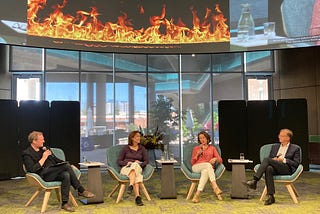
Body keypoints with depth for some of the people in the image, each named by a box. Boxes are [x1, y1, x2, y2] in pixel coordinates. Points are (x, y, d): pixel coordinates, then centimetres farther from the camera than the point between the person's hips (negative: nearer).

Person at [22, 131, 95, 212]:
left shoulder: (44, 148, 21)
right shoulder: (27, 153, -1)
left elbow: (56, 160, 25)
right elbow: (31, 169, -15)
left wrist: (69, 166, 10)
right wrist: (43, 158, -13)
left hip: (54, 173, 7)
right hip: (43, 175, -7)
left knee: (66, 175, -29)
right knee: (66, 166, -28)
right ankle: (81, 190, -22)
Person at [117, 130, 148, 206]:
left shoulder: (142, 148, 16)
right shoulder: (126, 148, 12)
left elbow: (146, 161, 10)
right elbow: (119, 161, 9)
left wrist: (139, 163, -10)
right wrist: (127, 163, -10)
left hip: (138, 168, 1)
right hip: (126, 168, -1)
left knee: (135, 165, -39)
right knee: (136, 176, -38)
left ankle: (131, 185, -58)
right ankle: (138, 196, -55)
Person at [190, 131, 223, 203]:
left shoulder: (212, 148, 19)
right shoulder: (196, 148, 18)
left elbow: (220, 160, 8)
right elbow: (192, 162, 11)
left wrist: (215, 159, -16)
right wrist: (198, 154, -4)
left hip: (208, 169, 1)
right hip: (196, 167, -1)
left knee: (205, 171, -39)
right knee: (208, 165, -37)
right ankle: (215, 187, -51)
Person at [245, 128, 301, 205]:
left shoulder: (295, 148, 14)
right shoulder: (275, 146, 27)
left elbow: (296, 164, 6)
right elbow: (270, 158, 23)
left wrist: (284, 160, -6)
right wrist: (273, 159, 0)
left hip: (287, 169, -4)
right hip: (275, 168, 4)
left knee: (266, 159, -29)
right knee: (268, 168, -37)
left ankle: (254, 180, -37)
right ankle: (270, 196, -37)